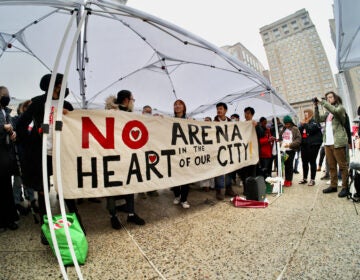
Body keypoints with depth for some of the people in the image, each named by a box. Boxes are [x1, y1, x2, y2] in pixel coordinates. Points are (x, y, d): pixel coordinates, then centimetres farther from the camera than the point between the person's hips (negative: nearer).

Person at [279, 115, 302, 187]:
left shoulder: (295, 129, -2)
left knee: (290, 165, 0)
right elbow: (280, 138, 19)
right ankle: (286, 180, 17)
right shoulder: (283, 129, 15)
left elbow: (298, 139, -9)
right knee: (286, 165, 8)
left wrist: (290, 144, -19)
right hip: (283, 149, 5)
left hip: (290, 150, -4)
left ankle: (289, 180, 9)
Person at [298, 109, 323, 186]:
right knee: (304, 162, 9)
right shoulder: (304, 122, 17)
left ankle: (312, 179, 6)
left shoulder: (315, 122, -3)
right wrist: (301, 125, -2)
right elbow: (299, 131, 14)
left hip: (312, 144, -6)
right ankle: (304, 178, 18)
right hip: (304, 145, 6)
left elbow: (311, 129, -19)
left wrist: (304, 124, -12)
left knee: (312, 162, -1)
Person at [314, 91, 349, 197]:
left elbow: (334, 110, -18)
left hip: (338, 142, -6)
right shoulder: (327, 113, 20)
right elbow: (317, 119, 8)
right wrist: (316, 107, 0)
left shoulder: (340, 108, 4)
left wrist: (322, 102, -12)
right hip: (327, 142, 6)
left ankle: (345, 187, 3)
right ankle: (333, 185, 15)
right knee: (331, 166, 9)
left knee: (342, 165, -2)